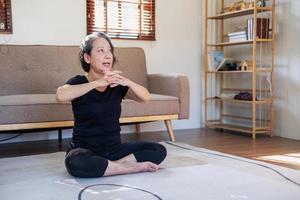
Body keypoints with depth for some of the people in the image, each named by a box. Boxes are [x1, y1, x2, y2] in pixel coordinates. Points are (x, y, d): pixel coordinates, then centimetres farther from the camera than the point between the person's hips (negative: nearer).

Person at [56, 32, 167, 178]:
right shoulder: (78, 82, -4)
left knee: (159, 150, -14)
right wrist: (97, 83, -30)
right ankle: (133, 168, -21)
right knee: (75, 163, -38)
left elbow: (145, 97, -9)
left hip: (114, 148, 4)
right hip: (85, 149, -3)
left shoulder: (117, 84, 6)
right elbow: (61, 95, -28)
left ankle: (109, 167, -16)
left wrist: (127, 82, -28)